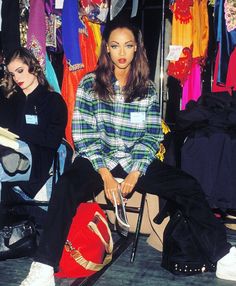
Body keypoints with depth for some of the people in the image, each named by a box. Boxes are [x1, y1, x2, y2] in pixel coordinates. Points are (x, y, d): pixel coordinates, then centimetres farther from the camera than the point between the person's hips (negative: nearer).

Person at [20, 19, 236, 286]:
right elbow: (83, 134, -4)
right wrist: (105, 174, -14)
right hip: (97, 160, -2)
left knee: (188, 185, -16)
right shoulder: (89, 84, 2)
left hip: (136, 162, 2)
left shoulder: (148, 88, 7)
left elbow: (152, 136, 3)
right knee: (66, 186, -32)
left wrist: (135, 173, -12)